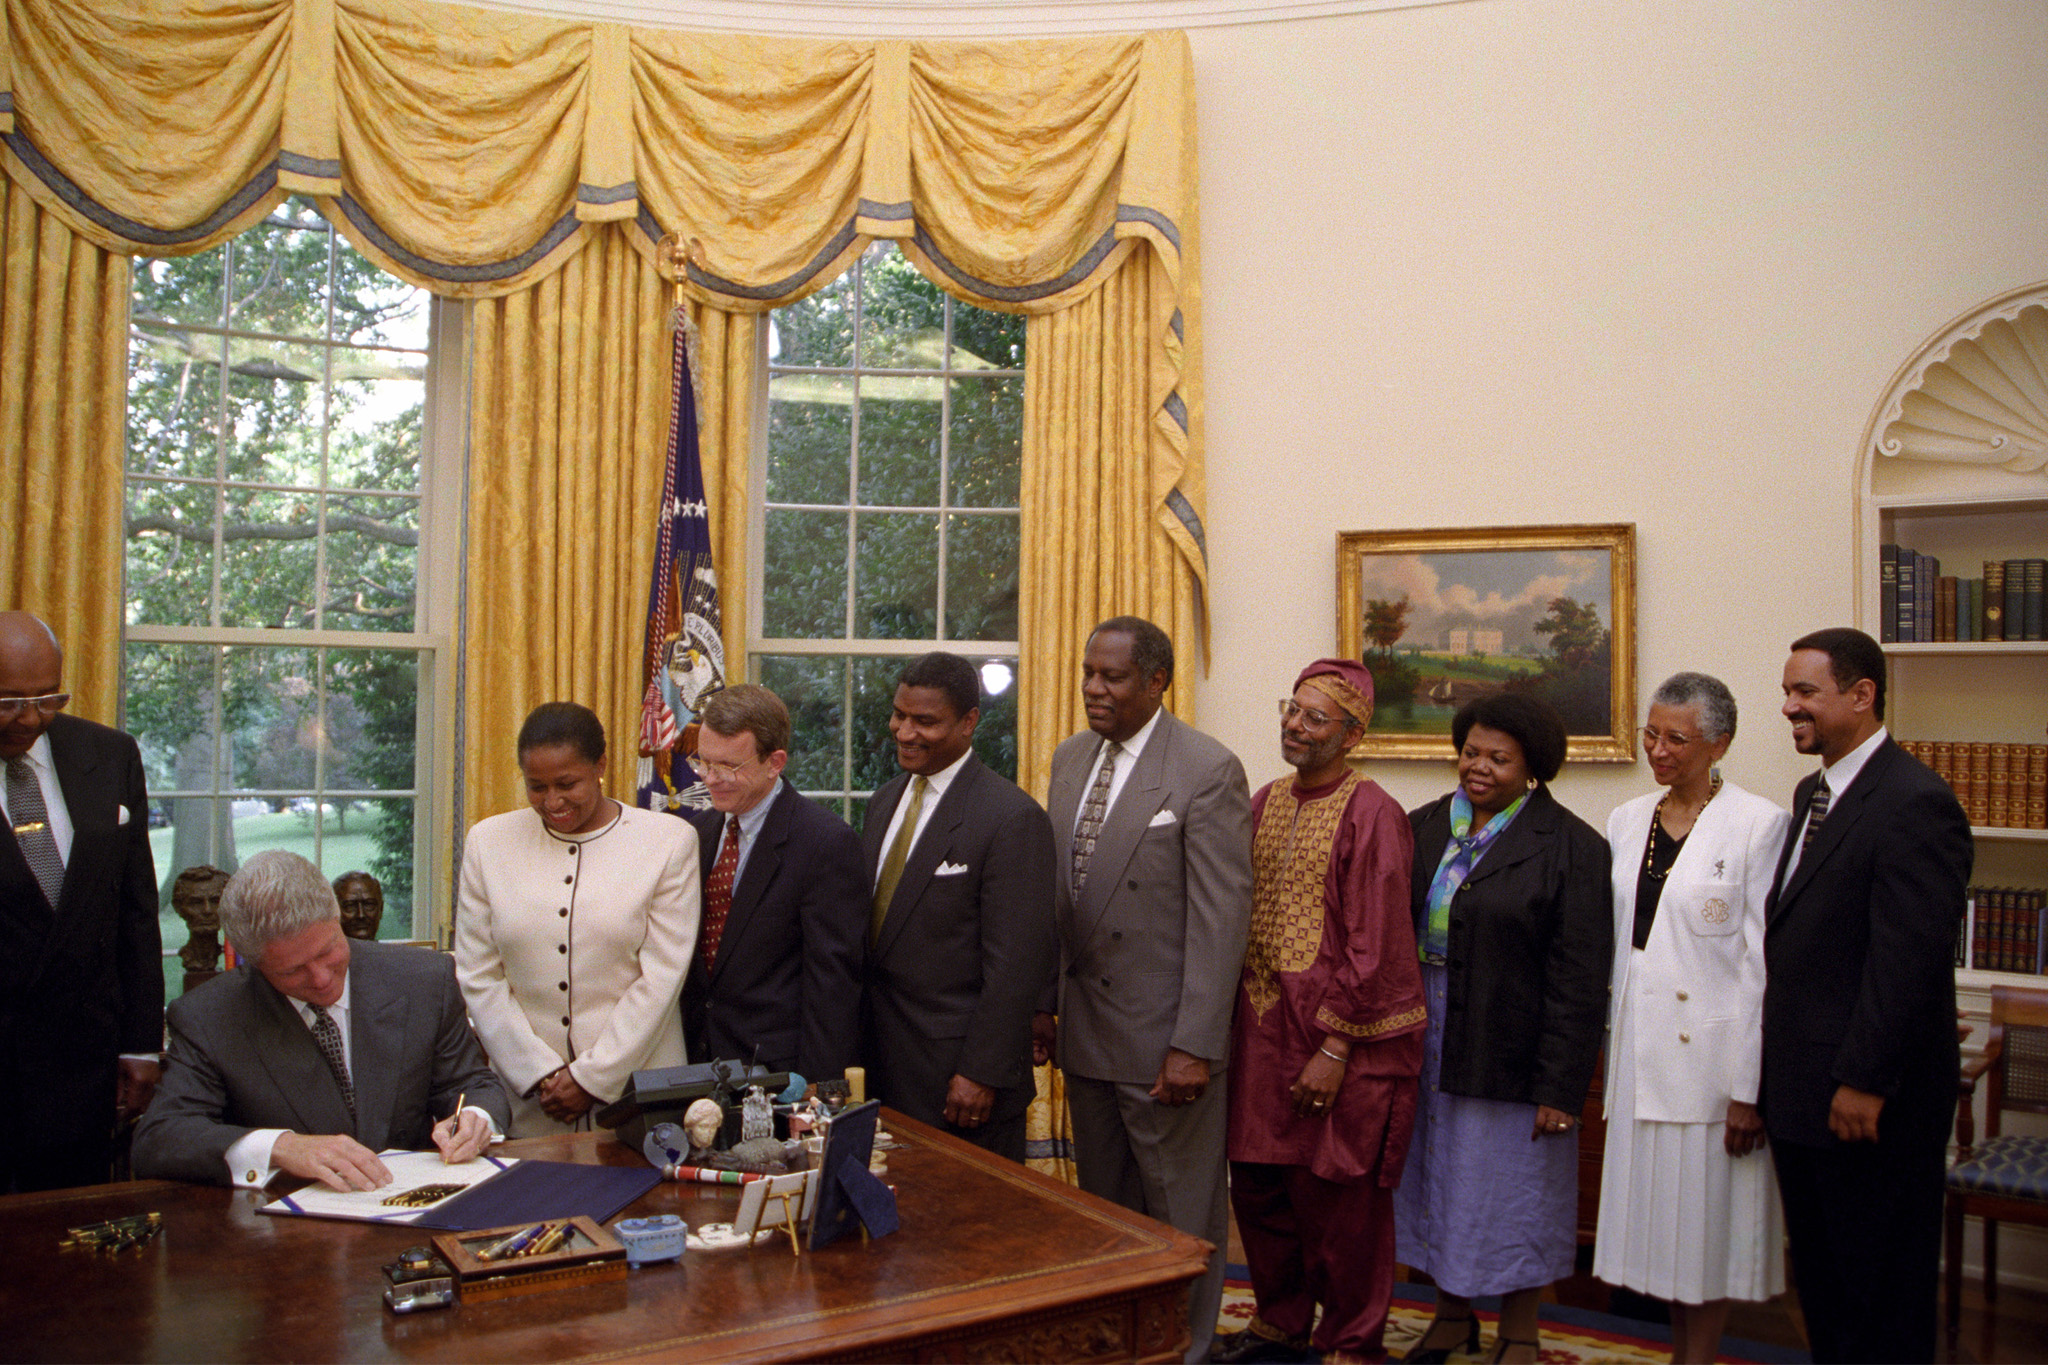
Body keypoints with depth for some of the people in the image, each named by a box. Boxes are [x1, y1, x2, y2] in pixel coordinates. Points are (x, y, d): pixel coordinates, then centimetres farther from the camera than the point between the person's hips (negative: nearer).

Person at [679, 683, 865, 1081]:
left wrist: (813, 1092, -17)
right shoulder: (699, 829, 7)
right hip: (696, 1058, 6)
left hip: (778, 1073, -6)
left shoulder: (827, 842, -16)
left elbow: (832, 978, -16)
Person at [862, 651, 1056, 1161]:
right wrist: (860, 1045, 11)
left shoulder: (1012, 818, -15)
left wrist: (980, 1074, -17)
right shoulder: (883, 802, 10)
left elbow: (1016, 965, -16)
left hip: (960, 1076, -7)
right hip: (883, 1068, 7)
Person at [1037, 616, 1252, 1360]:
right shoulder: (1070, 757, 7)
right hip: (1085, 1027, 7)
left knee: (1182, 1215, 9)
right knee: (1104, 1205, 21)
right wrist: (1042, 1001, 9)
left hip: (1163, 1037, -7)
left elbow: (1221, 917, -17)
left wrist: (1195, 1046, -19)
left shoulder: (1209, 771, -15)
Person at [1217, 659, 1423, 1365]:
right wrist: (1234, 1024, 10)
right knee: (1257, 1183, 15)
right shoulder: (1264, 803, 8)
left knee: (1338, 1197, 6)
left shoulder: (1373, 816, -12)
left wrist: (1334, 1049, -15)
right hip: (1262, 1027, 7)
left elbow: (1376, 949, -14)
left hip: (1344, 1036, -6)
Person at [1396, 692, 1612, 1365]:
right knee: (1438, 1184, 16)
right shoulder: (1423, 828, 5)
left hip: (1509, 1057, -5)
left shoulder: (1570, 847, -10)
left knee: (1513, 1192, 8)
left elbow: (1580, 980, -12)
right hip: (1424, 1053, 5)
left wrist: (1558, 1086, -15)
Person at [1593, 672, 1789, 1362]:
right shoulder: (1626, 820, 8)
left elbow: (1766, 962, -12)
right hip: (1641, 1052, 6)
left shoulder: (1758, 824, -10)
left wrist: (1750, 1087, -14)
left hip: (1712, 1054, -5)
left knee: (1707, 1214, 6)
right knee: (1660, 1210, 14)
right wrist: (1608, 1042, 11)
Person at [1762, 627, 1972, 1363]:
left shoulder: (1915, 803, -17)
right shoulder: (1813, 792, 12)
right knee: (1820, 1276, 18)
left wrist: (1864, 1083, -20)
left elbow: (1909, 962, -21)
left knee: (1880, 1296, 6)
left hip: (1870, 1103, -9)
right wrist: (1776, 1069, 14)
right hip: (1802, 1091, 9)